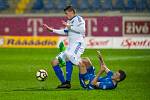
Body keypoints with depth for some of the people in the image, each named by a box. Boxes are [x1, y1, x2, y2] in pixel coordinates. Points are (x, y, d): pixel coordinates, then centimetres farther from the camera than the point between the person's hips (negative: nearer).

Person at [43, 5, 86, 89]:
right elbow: (65, 32, 39)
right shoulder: (70, 21, 26)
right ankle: (64, 83, 4)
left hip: (78, 44, -10)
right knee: (54, 62, 6)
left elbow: (82, 29, -17)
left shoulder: (78, 19, -1)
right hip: (71, 46, 10)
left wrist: (69, 26, -13)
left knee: (69, 55, -40)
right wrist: (52, 30, 38)